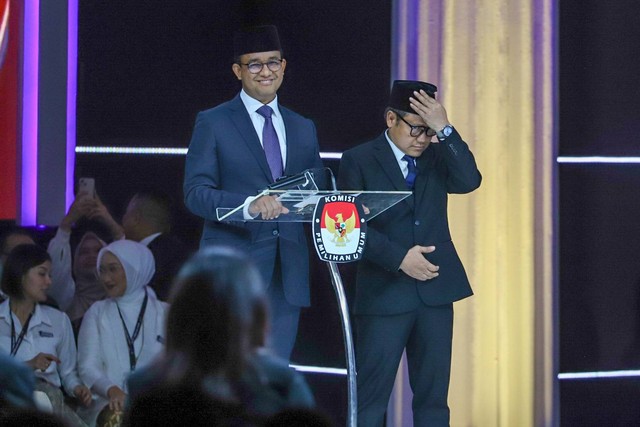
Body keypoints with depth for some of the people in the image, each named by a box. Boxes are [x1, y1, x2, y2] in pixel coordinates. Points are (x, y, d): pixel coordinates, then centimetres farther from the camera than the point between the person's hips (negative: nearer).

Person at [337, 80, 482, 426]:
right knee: (370, 398, -3)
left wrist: (444, 129, -17)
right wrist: (399, 258, -18)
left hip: (435, 290, 4)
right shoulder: (359, 161, -1)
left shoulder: (437, 156, 10)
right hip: (384, 293, -4)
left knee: (433, 395, 7)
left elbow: (469, 181, -9)